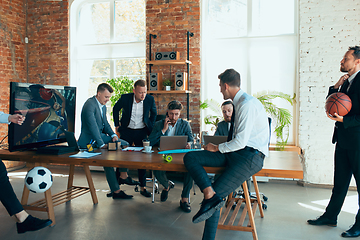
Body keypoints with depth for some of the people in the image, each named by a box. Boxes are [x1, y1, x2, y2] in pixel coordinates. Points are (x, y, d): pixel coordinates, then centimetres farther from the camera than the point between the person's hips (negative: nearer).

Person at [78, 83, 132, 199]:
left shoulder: (103, 106, 14)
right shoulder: (90, 104, -18)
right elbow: (92, 126, -25)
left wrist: (113, 135, -4)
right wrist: (101, 145, -28)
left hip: (100, 135, 10)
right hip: (89, 140, -10)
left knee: (125, 144, -1)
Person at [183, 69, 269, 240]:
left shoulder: (247, 104, -16)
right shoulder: (240, 102, 14)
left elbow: (240, 142, -20)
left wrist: (217, 148, -6)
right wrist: (219, 147, 11)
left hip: (250, 156, -9)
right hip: (235, 153, 9)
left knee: (217, 194, -17)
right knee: (190, 158, -9)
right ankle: (210, 194, -22)